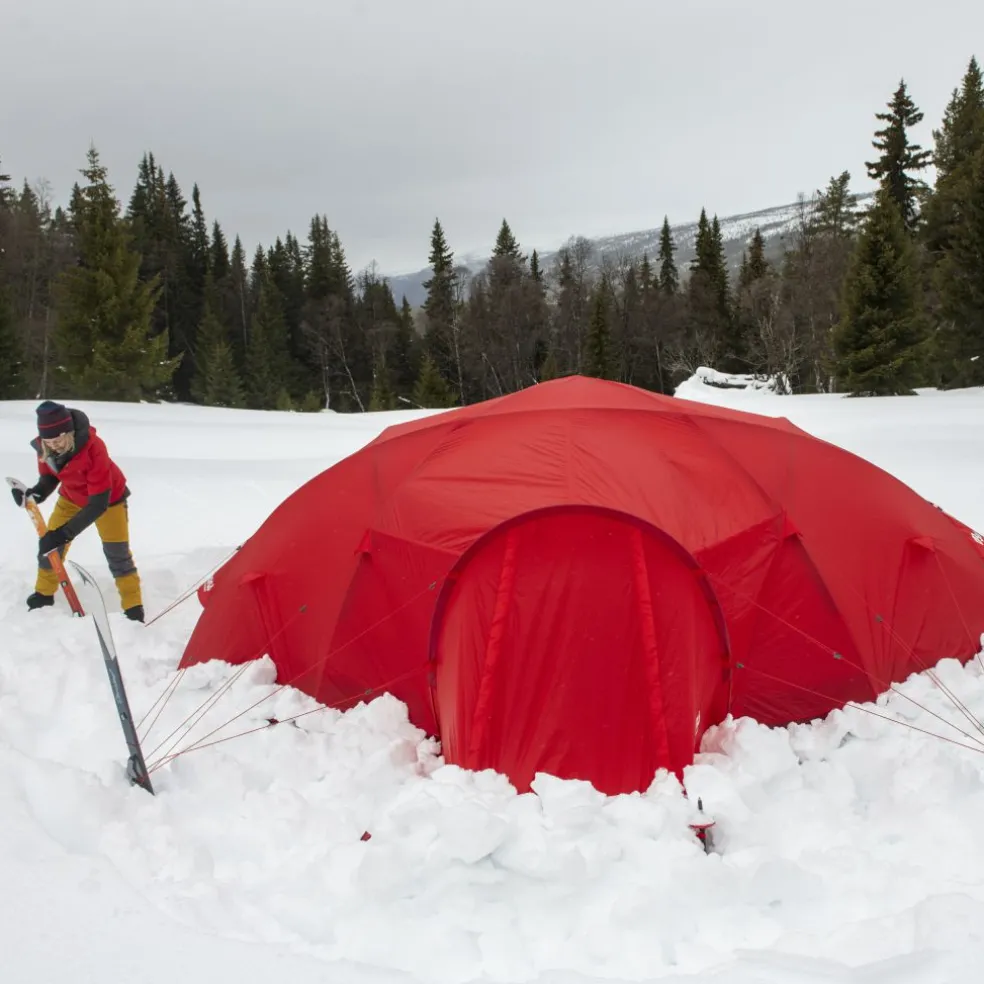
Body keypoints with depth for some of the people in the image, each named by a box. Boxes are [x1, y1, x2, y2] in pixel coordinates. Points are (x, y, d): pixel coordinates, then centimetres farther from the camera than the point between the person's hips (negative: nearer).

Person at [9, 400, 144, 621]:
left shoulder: (93, 447, -41)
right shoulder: (44, 446, -25)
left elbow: (99, 503, -38)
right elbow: (49, 476, -6)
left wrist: (65, 533, -44)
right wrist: (37, 492, -31)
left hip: (107, 498, -5)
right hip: (71, 497, 5)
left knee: (117, 554, -5)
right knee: (50, 542, 5)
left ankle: (133, 607, 10)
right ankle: (43, 594, 28)